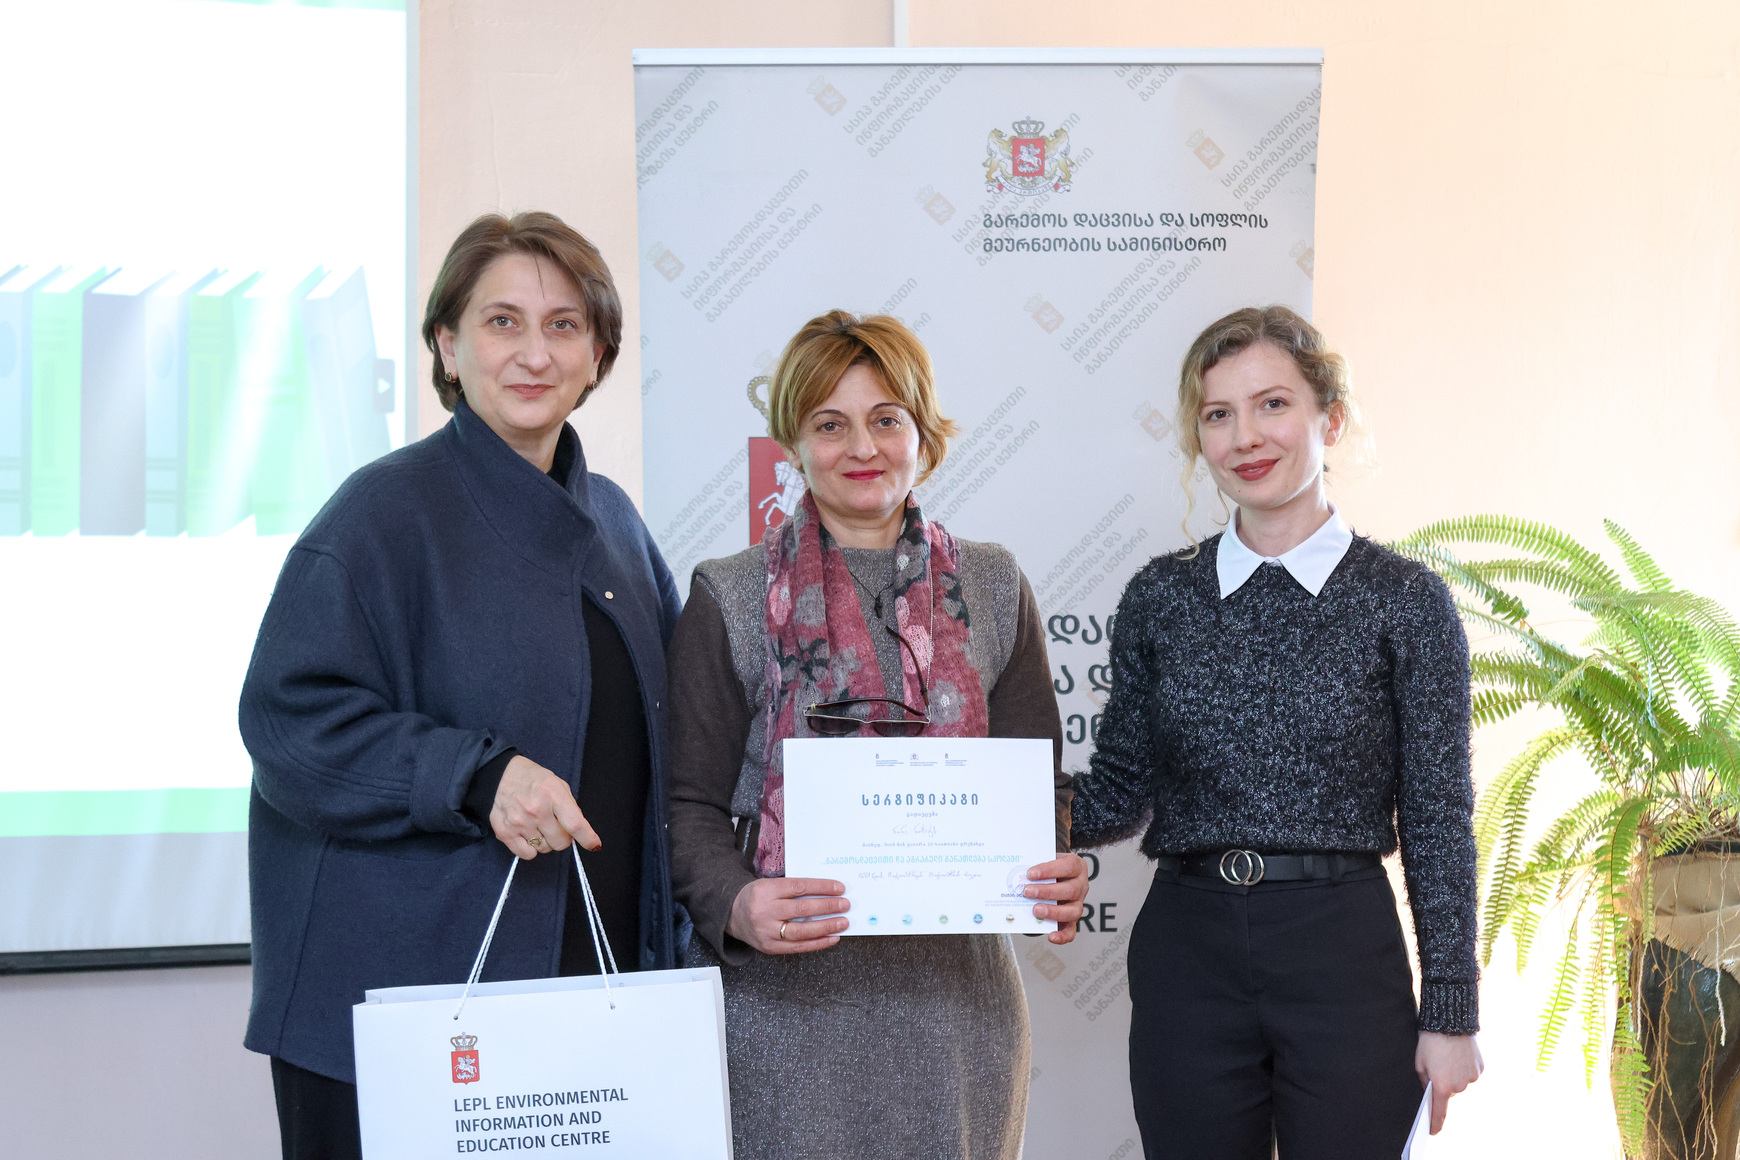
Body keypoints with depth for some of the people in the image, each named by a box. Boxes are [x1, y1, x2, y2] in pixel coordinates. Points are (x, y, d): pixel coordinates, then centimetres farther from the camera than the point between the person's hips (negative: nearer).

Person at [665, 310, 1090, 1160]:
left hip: (953, 993, 2)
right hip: (782, 998, -2)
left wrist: (1055, 879, -11)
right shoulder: (730, 599, 3)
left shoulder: (992, 589, 10)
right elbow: (693, 802, 1)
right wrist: (735, 905, -19)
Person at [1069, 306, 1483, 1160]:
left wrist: (1451, 1011, -3)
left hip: (1344, 958, -2)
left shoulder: (1405, 600, -2)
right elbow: (1122, 793, 8)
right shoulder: (1160, 597, 5)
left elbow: (1438, 817, -1)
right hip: (1186, 953, 2)